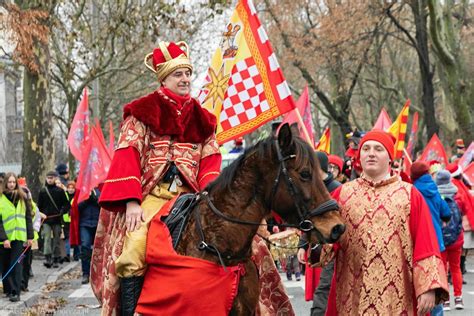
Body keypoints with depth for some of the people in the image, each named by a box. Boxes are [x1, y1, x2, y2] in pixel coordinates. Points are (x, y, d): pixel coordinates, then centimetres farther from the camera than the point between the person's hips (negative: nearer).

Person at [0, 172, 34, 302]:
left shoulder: (22, 197, 6)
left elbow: (28, 217, 9)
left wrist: (30, 236, 4)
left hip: (19, 237, 0)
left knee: (16, 264, -8)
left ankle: (15, 292, -12)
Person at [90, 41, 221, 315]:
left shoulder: (202, 119, 18)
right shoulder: (143, 112, 6)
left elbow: (210, 162, 10)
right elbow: (128, 157, -3)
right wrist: (131, 201, -16)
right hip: (151, 195, -4)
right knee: (135, 250, -26)